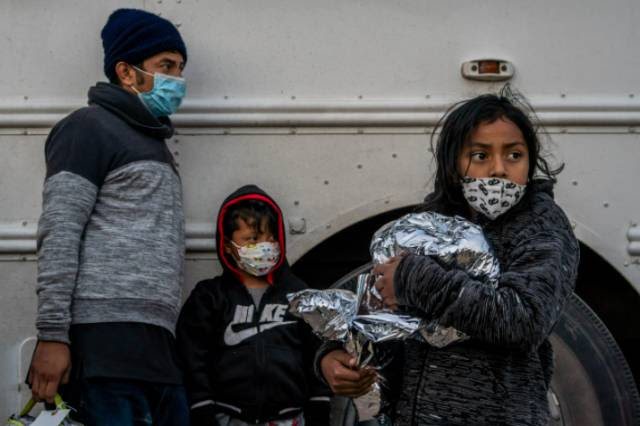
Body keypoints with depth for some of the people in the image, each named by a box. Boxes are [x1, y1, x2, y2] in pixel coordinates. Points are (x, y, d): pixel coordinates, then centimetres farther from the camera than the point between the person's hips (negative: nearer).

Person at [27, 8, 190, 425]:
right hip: (106, 337, -8)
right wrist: (52, 335, -16)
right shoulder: (91, 127, 3)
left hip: (157, 343, 8)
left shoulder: (154, 142, 29)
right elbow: (60, 233, -7)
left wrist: (162, 339, 18)